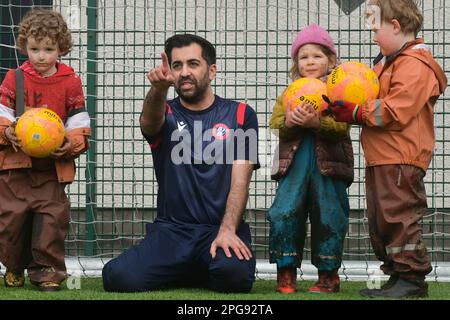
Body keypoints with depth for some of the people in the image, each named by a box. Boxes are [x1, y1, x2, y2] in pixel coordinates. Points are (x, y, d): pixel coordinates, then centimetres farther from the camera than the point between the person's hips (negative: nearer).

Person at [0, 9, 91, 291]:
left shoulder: (70, 82, 0)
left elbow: (79, 123, 2)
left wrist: (72, 143, -16)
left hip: (54, 166, -1)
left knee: (52, 216, -3)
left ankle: (47, 269, 9)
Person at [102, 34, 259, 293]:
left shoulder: (240, 115, 8)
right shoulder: (166, 114, 10)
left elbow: (240, 181, -2)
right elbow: (149, 121, -17)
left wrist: (227, 230, -19)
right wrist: (159, 89, -41)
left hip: (220, 229, -1)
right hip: (171, 231, 1)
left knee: (234, 274, -35)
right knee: (119, 278, -24)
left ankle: (208, 271, 4)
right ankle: (192, 273, 7)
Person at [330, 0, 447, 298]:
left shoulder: (415, 65, -14)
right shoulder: (388, 62, 21)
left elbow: (394, 112, -22)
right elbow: (377, 103, 24)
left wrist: (355, 112, -14)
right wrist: (346, 107, 5)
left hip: (400, 160, -11)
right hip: (379, 160, 11)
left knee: (398, 217, -8)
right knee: (380, 220, 12)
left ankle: (412, 277, -2)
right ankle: (398, 276, 18)